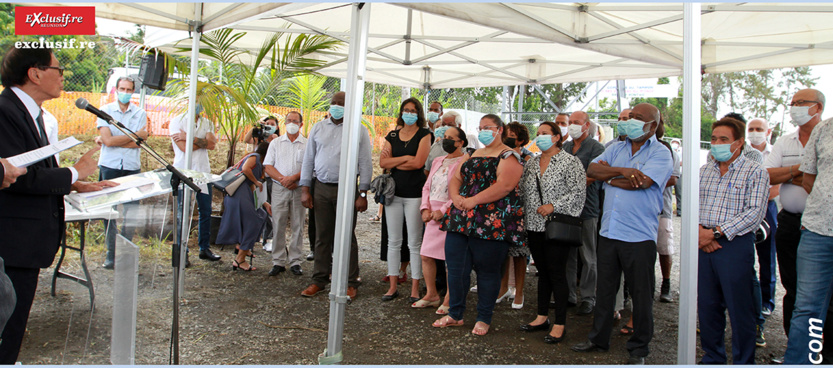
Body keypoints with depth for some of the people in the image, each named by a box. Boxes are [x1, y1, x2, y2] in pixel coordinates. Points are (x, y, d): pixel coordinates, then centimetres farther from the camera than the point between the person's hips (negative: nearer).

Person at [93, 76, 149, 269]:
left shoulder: (140, 113, 7)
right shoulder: (105, 110, 5)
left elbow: (139, 143, -6)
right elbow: (108, 139, -9)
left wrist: (109, 140, -8)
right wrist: (135, 135, -5)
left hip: (132, 168, 1)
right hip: (109, 167, -1)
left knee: (130, 212, -1)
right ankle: (111, 254, 8)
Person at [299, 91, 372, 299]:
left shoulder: (359, 130, 1)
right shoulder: (318, 128, 11)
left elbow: (365, 163, -1)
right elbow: (308, 159, 13)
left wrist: (363, 194, -7)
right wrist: (305, 189, 6)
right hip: (321, 188, 3)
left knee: (347, 237, 0)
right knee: (322, 236, 8)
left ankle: (351, 283, 9)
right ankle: (319, 280, 19)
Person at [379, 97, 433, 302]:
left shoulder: (424, 134, 0)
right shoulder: (392, 136, 11)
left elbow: (418, 162, -12)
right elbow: (383, 163, -1)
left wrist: (393, 161, -3)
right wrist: (405, 158, -11)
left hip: (414, 194, -4)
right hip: (393, 192, 4)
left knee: (415, 243, 0)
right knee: (393, 241, 8)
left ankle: (415, 289, 9)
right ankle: (393, 286, 16)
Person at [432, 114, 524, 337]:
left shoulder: (508, 157, -3)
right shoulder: (472, 155, 21)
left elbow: (504, 186, -18)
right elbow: (456, 179, 18)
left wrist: (473, 201, -20)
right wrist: (456, 197, -4)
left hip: (491, 223, -7)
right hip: (461, 219, 7)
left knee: (487, 271, 1)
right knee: (455, 266, 7)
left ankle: (484, 319, 15)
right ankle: (455, 314, 20)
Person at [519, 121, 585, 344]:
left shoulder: (570, 162, -4)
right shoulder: (531, 163, 14)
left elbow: (578, 192, -11)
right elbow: (523, 190, 17)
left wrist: (554, 206, -18)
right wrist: (523, 217, 7)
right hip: (534, 226, 6)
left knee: (557, 273, -3)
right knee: (542, 271, 13)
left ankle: (560, 324, 5)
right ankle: (542, 317, 24)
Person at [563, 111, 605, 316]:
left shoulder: (596, 148, -4)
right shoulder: (565, 147, 17)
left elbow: (590, 178, -14)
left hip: (586, 209, -6)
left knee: (588, 257, 1)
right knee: (567, 254, 11)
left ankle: (588, 298, 9)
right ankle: (568, 294, 20)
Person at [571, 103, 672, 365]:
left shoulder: (660, 153, -3)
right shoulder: (617, 149, 13)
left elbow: (641, 181, -19)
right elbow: (591, 169, 0)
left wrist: (608, 177, -5)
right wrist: (622, 171, -14)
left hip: (639, 235, -5)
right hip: (609, 232, 5)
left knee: (641, 294, 5)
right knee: (604, 289, 14)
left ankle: (639, 349, 20)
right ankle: (599, 338, 29)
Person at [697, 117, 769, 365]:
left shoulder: (755, 172, -3)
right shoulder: (704, 171, 14)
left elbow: (755, 212, -12)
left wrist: (717, 232, -16)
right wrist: (699, 230, -9)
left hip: (735, 245, -5)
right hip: (703, 244, 5)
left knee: (739, 310, 2)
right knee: (707, 306, 11)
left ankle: (744, 362, 16)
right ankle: (712, 358, 25)